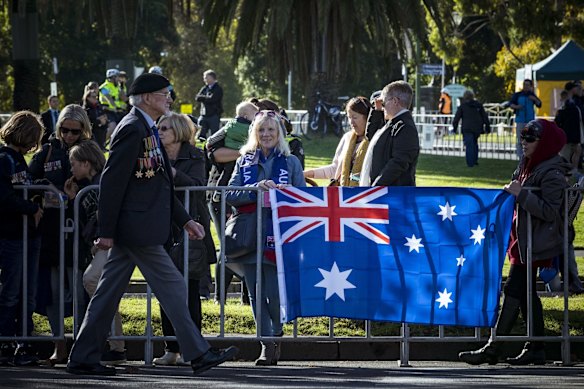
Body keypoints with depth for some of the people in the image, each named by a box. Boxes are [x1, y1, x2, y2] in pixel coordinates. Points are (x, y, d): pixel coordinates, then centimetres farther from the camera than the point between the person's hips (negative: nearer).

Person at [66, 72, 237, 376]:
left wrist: (185, 220, 22)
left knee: (109, 292, 9)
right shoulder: (132, 129, -13)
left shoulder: (146, 129, 19)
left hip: (131, 230, 10)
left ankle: (83, 359, 11)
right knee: (172, 286, -4)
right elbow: (112, 181, -17)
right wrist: (107, 231, -19)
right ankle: (198, 354, 1)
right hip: (137, 228, -10)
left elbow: (159, 187, 24)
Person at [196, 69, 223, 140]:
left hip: (214, 115, -6)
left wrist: (202, 98, -1)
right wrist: (206, 98, -9)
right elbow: (197, 97, 4)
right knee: (201, 135, 3)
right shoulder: (205, 88, 15)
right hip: (204, 115, 6)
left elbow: (211, 99, -16)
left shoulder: (218, 89, -4)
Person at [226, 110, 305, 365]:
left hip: (278, 236, -2)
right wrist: (256, 189, -13)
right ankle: (267, 345, 6)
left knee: (273, 292, -9)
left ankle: (276, 336, 15)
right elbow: (230, 195, 1)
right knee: (255, 292, 0)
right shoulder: (245, 162, 13)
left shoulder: (291, 162, 10)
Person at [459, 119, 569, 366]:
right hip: (522, 239, 10)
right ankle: (536, 348, 15)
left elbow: (549, 211, -23)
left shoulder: (552, 174, -16)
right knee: (526, 292, 10)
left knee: (514, 289, -11)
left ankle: (492, 349, -13)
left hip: (535, 243, -10)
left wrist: (522, 194, -26)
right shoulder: (527, 165, 13)